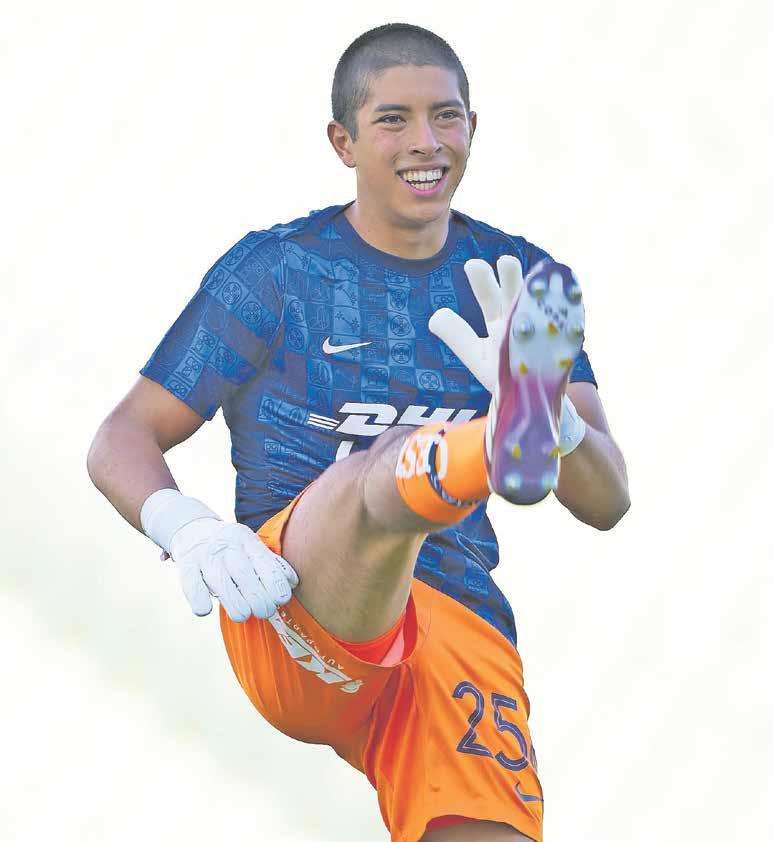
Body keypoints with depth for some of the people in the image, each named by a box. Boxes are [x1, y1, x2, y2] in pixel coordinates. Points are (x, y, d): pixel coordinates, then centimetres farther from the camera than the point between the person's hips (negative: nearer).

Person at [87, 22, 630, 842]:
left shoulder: (510, 279, 13)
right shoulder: (276, 270, 7)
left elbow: (606, 502, 5)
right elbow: (122, 441, 5)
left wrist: (541, 404, -17)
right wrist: (184, 526, -18)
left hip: (460, 626, 3)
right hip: (289, 615, -3)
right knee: (384, 471, -36)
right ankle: (513, 436, -64)